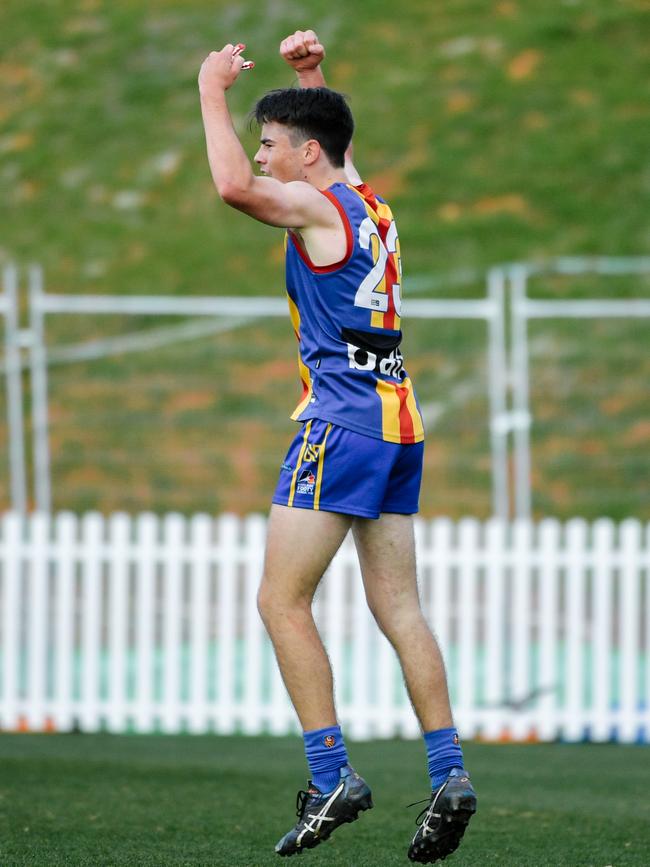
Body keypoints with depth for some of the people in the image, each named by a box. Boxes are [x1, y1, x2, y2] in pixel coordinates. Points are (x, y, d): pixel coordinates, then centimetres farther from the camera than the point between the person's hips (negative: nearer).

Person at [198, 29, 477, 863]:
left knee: (282, 601, -5)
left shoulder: (316, 206, -8)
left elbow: (234, 187, -27)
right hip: (398, 419, 9)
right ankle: (448, 776, 1)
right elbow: (332, 140, 39)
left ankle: (332, 777, -10)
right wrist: (309, 75, 27)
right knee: (398, 608, 8)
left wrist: (213, 88, -14)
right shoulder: (366, 200, 16)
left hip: (343, 418, -9)